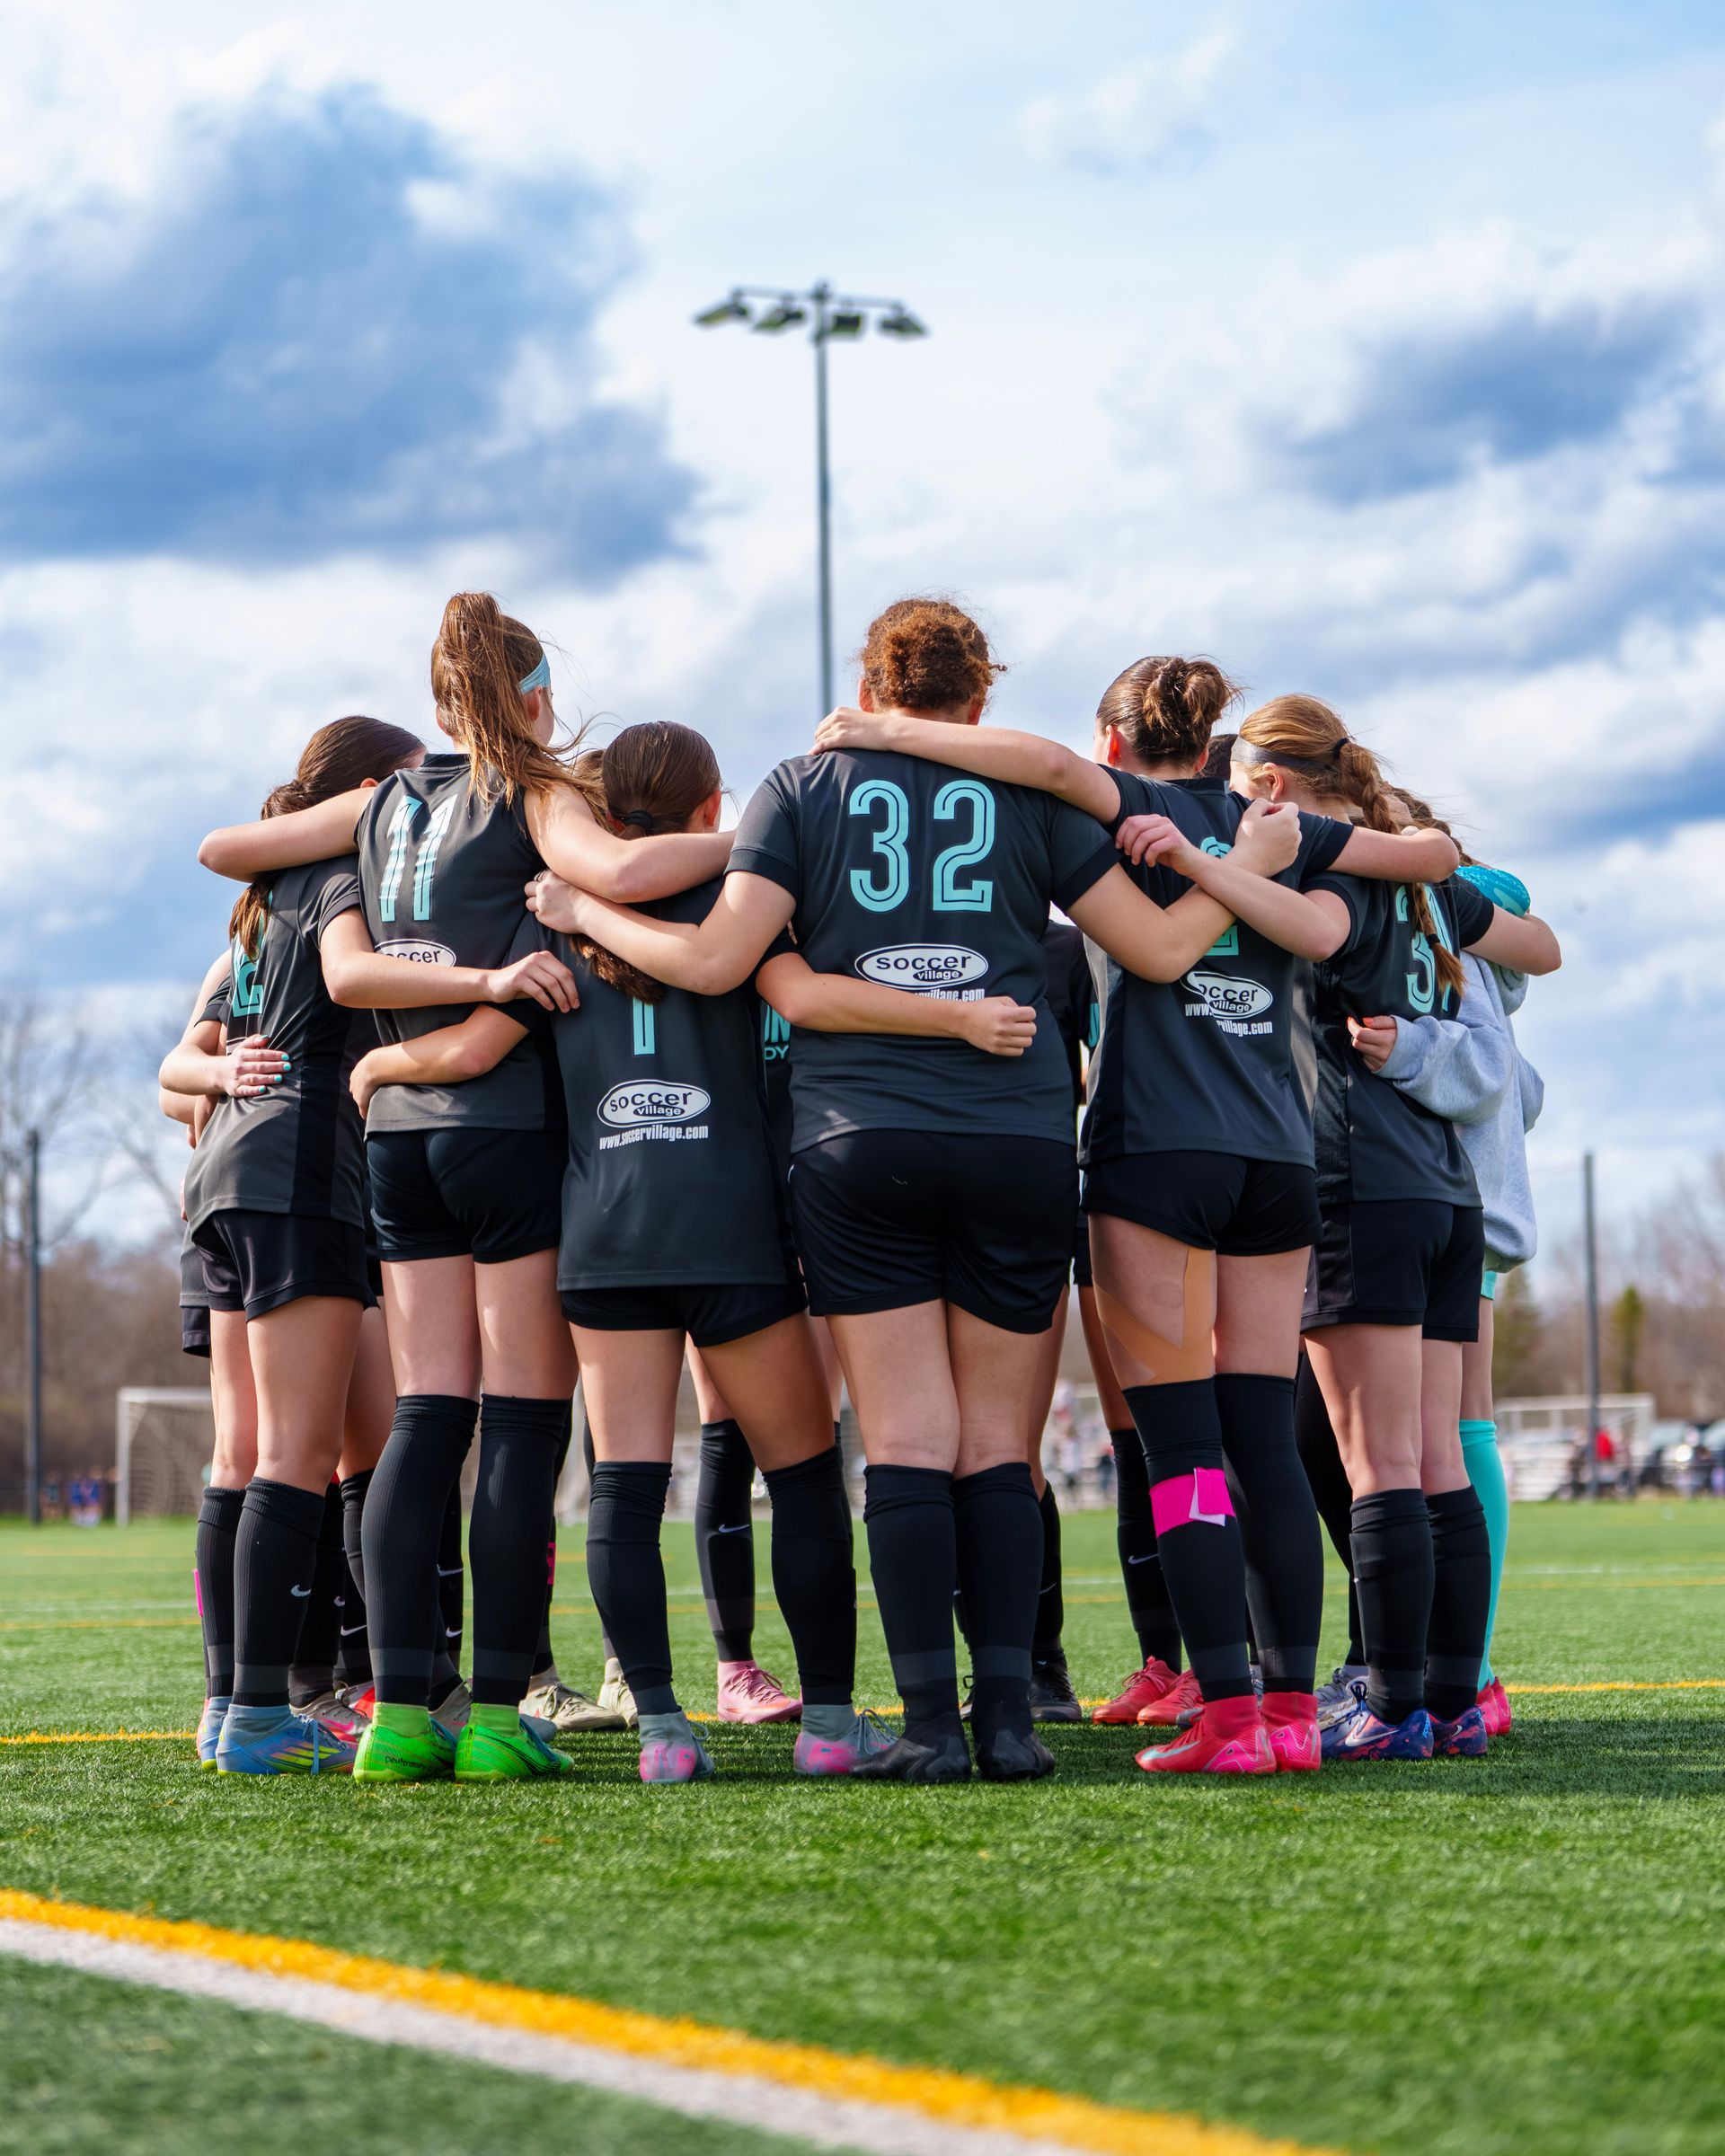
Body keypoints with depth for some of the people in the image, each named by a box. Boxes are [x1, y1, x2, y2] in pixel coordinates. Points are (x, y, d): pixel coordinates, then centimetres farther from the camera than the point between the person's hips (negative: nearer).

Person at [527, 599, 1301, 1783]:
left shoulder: (806, 787, 7)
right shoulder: (1029, 791, 8)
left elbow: (717, 960, -2)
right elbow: (1161, 948, 8)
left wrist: (585, 914, 14)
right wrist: (1253, 859, 24)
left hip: (857, 1144, 0)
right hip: (1019, 1142, 1)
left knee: (907, 1440, 0)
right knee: (999, 1443, 7)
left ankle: (932, 1722, -6)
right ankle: (1008, 1716, 1)